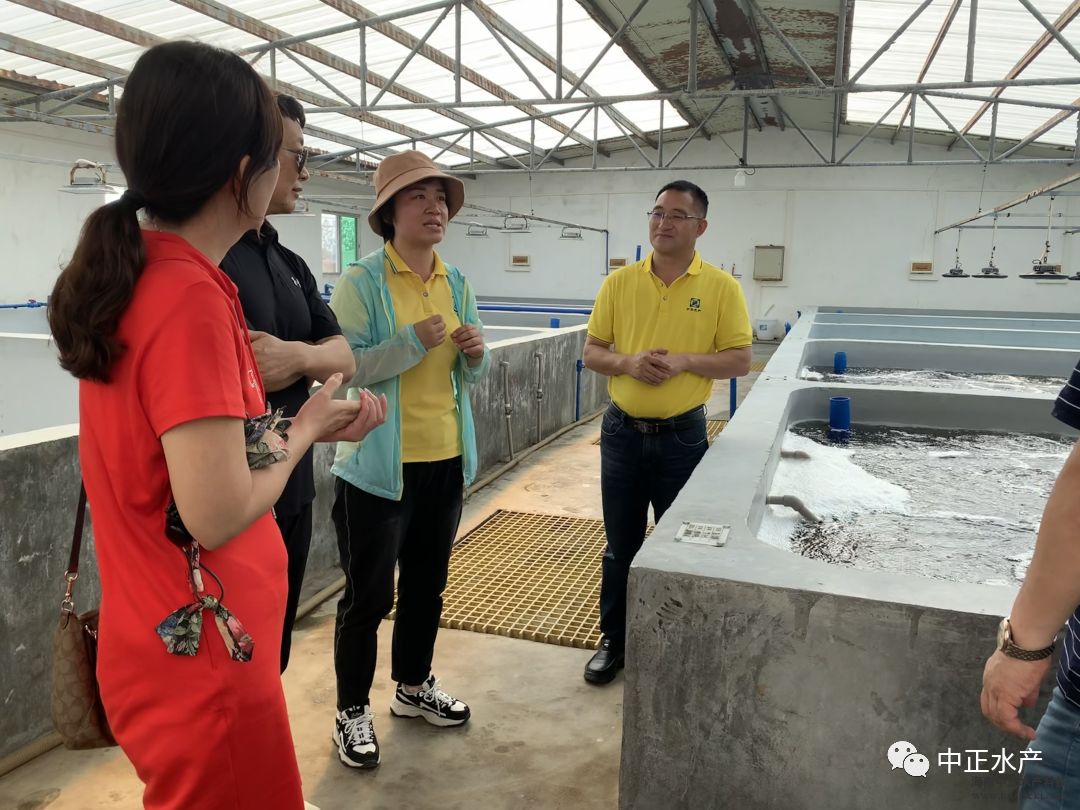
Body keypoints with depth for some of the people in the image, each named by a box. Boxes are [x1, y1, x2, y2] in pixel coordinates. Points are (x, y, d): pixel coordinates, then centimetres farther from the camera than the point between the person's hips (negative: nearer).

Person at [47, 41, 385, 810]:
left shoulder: (134, 274, 3)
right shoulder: (191, 296, -25)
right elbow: (219, 513, -28)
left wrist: (316, 425, 6)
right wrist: (302, 432, -11)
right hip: (201, 657, -8)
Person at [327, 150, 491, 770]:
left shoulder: (457, 283, 8)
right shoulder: (362, 282, -10)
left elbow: (473, 375, 13)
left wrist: (476, 352, -8)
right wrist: (414, 341, -24)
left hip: (446, 461, 6)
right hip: (380, 466, -6)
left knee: (427, 583, 19)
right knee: (368, 596, 6)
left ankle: (414, 686, 40)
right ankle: (353, 711, 26)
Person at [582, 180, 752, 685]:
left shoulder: (721, 288, -4)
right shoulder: (619, 282, 2)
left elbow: (739, 360, -4)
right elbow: (592, 353, 3)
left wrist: (684, 361, -19)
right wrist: (628, 362, -17)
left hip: (682, 435, -2)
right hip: (623, 431, 2)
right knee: (620, 545, 13)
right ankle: (614, 641, 30)